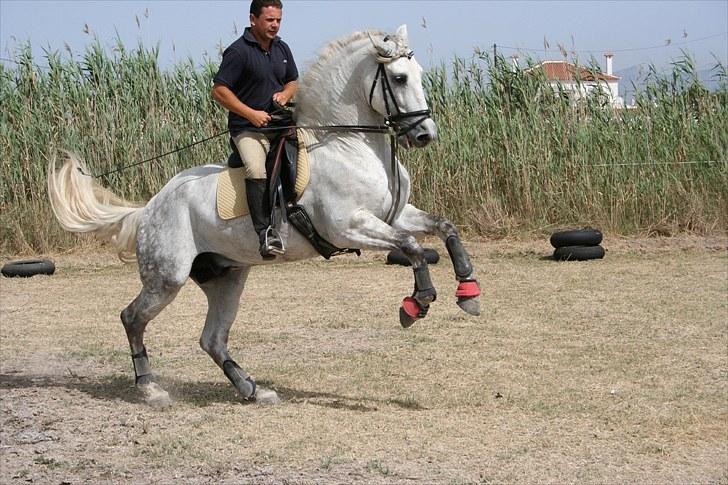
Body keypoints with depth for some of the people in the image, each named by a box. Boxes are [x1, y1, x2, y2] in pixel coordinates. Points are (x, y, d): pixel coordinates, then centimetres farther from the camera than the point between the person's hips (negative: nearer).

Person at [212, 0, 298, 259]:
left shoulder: (282, 48, 13)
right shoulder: (238, 51, -9)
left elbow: (293, 81, 26)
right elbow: (219, 90, -11)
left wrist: (285, 94, 1)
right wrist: (252, 113, -16)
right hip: (248, 128, -7)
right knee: (256, 169, -31)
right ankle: (265, 232, -36)